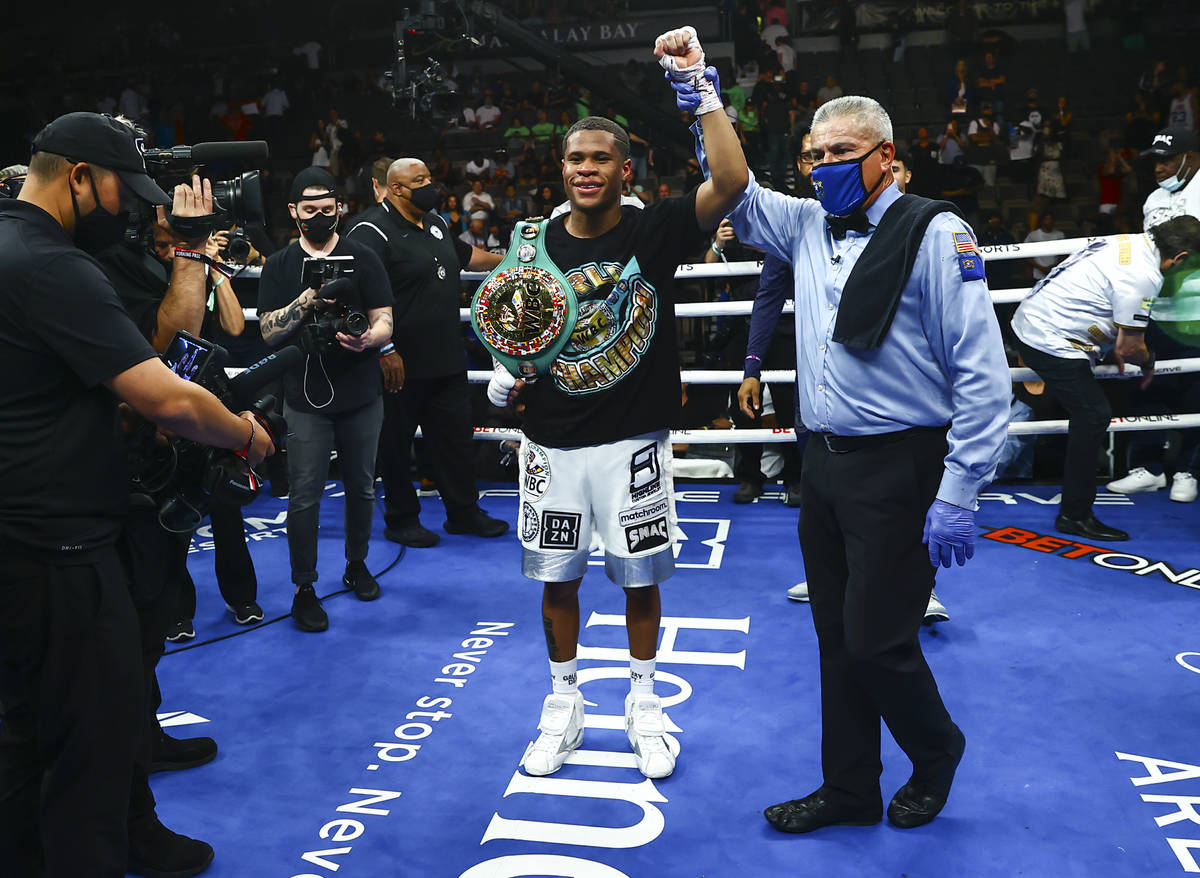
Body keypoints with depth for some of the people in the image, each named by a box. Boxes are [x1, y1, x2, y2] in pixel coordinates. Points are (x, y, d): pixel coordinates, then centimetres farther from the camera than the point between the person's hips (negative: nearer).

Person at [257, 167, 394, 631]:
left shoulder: (362, 258, 3)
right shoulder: (279, 266, 4)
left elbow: (385, 322, -2)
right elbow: (269, 330, -5)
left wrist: (366, 339, -25)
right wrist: (310, 299, -22)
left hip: (361, 397, 1)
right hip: (306, 401, -1)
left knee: (362, 487, 13)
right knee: (305, 496, -1)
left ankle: (357, 564, 34)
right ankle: (304, 588, 12)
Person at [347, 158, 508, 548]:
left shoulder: (436, 224, 14)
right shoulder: (373, 231, -14)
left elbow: (466, 255, 31)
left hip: (447, 359, 8)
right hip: (401, 363, -8)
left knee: (457, 436, 13)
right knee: (396, 443, 6)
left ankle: (464, 512, 26)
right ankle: (401, 520, 20)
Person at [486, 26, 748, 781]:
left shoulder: (655, 229, -6)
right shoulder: (537, 244, 3)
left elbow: (731, 182, -22)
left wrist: (700, 85, -23)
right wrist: (506, 375, -7)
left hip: (633, 442, -2)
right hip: (553, 443, 3)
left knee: (641, 580, 10)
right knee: (557, 581, 12)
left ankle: (644, 706, 31)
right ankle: (564, 707, 32)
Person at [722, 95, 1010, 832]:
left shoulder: (933, 233, -10)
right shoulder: (806, 225, 9)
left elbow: (982, 372, -14)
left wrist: (959, 495, -17)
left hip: (898, 471, -6)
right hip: (825, 465, 7)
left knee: (877, 641, 1)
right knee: (838, 639, 14)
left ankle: (937, 750, 33)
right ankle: (850, 791, 32)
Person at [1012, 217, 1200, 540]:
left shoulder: (1129, 242, 10)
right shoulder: (1145, 276, -19)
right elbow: (1130, 347, -13)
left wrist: (1115, 348, 28)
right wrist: (1149, 362, 9)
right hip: (1052, 342, -10)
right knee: (1094, 416, -6)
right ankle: (1075, 514, -1)